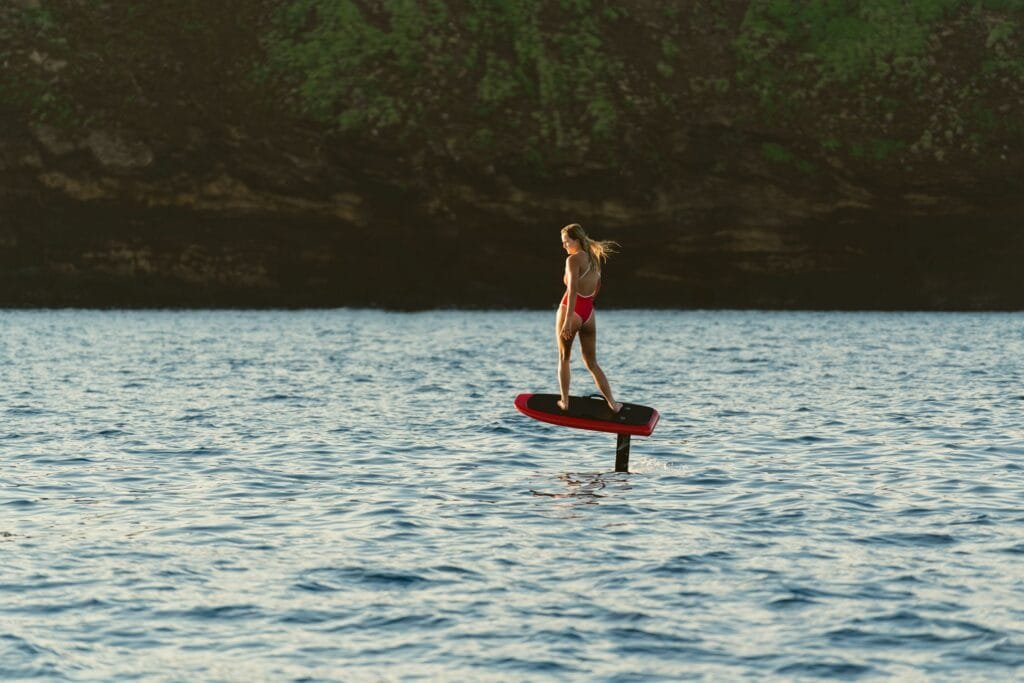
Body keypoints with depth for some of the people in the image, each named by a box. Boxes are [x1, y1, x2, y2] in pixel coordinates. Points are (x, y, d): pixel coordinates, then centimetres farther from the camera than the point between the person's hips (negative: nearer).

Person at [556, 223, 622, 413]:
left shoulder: (573, 259, -13)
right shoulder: (595, 259, 11)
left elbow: (573, 290, -22)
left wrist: (568, 319, -26)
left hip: (572, 311, -6)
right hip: (589, 314, 6)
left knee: (564, 358, 13)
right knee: (592, 363, 12)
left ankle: (564, 401, 13)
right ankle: (612, 403, 4)